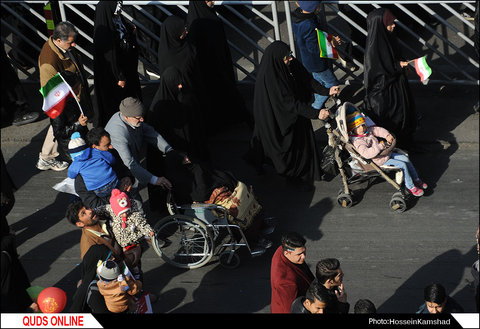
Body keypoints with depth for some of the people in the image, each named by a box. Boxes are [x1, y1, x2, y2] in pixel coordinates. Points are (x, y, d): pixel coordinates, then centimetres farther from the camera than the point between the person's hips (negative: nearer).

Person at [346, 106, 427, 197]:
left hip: (386, 153, 9)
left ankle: (416, 180, 23)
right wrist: (379, 147, -34)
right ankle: (410, 187, 0)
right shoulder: (357, 141, -25)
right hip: (380, 160, -9)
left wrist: (387, 135, -6)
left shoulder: (368, 131, 3)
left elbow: (378, 130, 12)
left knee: (406, 159, 8)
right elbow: (366, 154, -37)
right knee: (402, 165, -15)